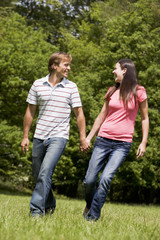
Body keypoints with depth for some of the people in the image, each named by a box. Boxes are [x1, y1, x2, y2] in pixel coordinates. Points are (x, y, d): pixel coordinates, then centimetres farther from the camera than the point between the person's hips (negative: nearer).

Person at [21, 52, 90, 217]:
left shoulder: (71, 87, 1)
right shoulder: (38, 84, 4)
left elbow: (79, 113, 5)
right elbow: (30, 111, 11)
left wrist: (83, 138, 2)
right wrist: (25, 136, 10)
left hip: (59, 137, -3)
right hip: (39, 137, 3)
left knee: (45, 172, -20)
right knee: (38, 175, 9)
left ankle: (36, 211, -19)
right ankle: (49, 206, 30)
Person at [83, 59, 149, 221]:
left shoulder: (138, 92, -1)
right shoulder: (112, 91, 10)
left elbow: (144, 118, 5)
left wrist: (143, 142, -2)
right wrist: (89, 138, 16)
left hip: (123, 144, -4)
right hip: (103, 140, 4)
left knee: (105, 179, -18)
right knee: (89, 180, 0)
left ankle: (92, 217, -7)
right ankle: (89, 206, 29)